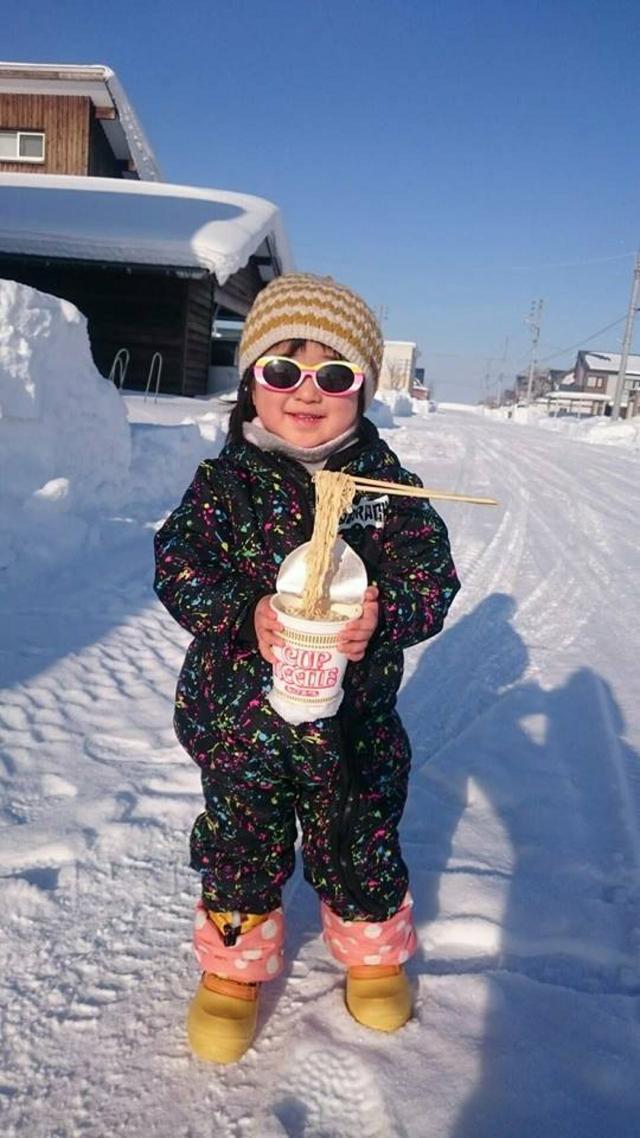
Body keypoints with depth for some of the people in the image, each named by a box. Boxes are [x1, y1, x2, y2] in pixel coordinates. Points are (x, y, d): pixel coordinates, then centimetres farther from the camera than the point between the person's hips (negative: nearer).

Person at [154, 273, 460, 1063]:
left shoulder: (386, 483, -5)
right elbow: (180, 567, -11)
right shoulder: (225, 481, -8)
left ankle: (374, 954, 47)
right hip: (240, 712, 0)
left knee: (360, 841, 18)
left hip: (355, 716, 1)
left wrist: (385, 613, -27)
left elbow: (432, 573, -7)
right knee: (239, 844, 16)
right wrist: (245, 613, -28)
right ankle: (234, 967, 42)